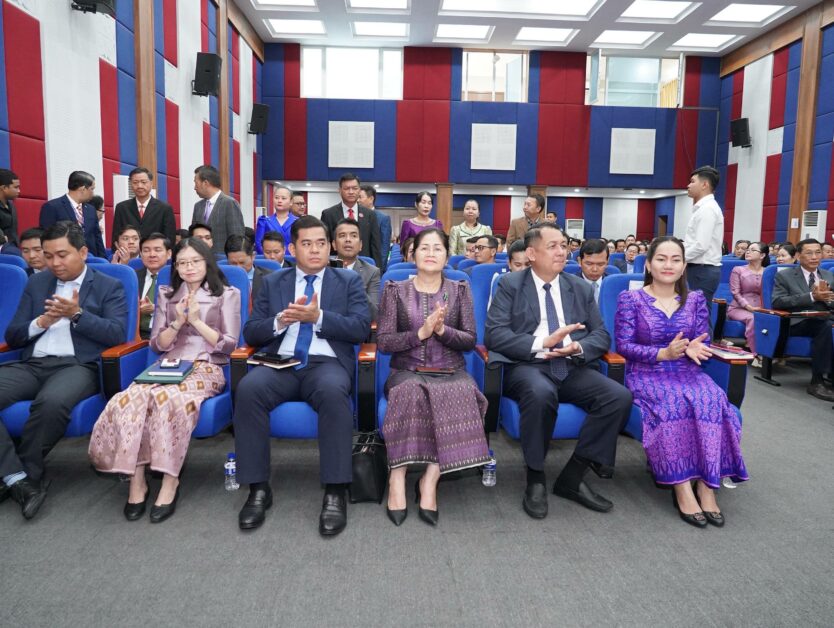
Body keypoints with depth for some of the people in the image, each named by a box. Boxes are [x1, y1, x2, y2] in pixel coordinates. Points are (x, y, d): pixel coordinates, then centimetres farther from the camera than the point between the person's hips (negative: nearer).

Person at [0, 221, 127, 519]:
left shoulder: (109, 286, 8)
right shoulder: (36, 283, 20)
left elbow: (118, 334, -6)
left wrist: (77, 314, -15)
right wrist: (41, 322, -4)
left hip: (78, 365, -4)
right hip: (31, 364, 5)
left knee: (52, 402, -36)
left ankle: (24, 475, -12)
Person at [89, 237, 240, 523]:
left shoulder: (227, 294, 9)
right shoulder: (166, 295, 20)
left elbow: (228, 345, 1)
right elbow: (157, 345, 14)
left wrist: (196, 320, -6)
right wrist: (178, 322, -3)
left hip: (207, 368, -3)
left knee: (168, 398, -37)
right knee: (130, 399, -30)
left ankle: (170, 481, -25)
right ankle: (137, 480, -22)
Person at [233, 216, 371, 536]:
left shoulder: (349, 281, 12)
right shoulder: (273, 283, 18)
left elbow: (361, 328, -1)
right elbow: (250, 333, 12)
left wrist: (318, 316, -14)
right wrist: (280, 320, -9)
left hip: (326, 363, -2)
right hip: (280, 364, 2)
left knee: (333, 391, -37)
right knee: (248, 389, -30)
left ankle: (335, 493, -28)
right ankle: (258, 489, -18)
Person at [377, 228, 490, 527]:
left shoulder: (460, 290, 12)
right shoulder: (395, 290, 8)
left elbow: (470, 340, 5)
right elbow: (383, 342, 0)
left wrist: (442, 330, -14)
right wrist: (421, 333, -14)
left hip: (450, 372, 1)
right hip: (407, 371, -1)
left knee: (462, 394, -34)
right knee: (410, 392, -36)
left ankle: (430, 479, -25)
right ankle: (397, 479, -27)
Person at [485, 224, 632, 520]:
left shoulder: (581, 288, 17)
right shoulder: (510, 284, 5)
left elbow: (601, 335, 12)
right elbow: (494, 334, -6)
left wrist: (578, 347, -11)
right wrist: (542, 344, -17)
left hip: (572, 368, 4)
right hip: (527, 365, -4)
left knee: (620, 396, -21)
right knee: (541, 393, -38)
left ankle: (572, 477, -7)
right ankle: (535, 479, -15)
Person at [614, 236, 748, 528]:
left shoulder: (695, 300, 10)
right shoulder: (630, 299, -1)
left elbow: (704, 343, 7)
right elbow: (623, 345, -7)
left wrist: (694, 350, -19)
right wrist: (663, 354, -21)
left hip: (687, 372, 3)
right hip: (646, 374, -3)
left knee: (711, 402, -29)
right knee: (673, 405, -34)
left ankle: (705, 484, -22)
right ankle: (683, 487, -26)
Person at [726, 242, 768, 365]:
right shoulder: (738, 270, 7)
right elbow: (735, 293, -2)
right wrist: (749, 307, -15)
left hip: (760, 309, 1)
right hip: (738, 308, -1)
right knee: (751, 318, -35)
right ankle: (756, 354, -27)